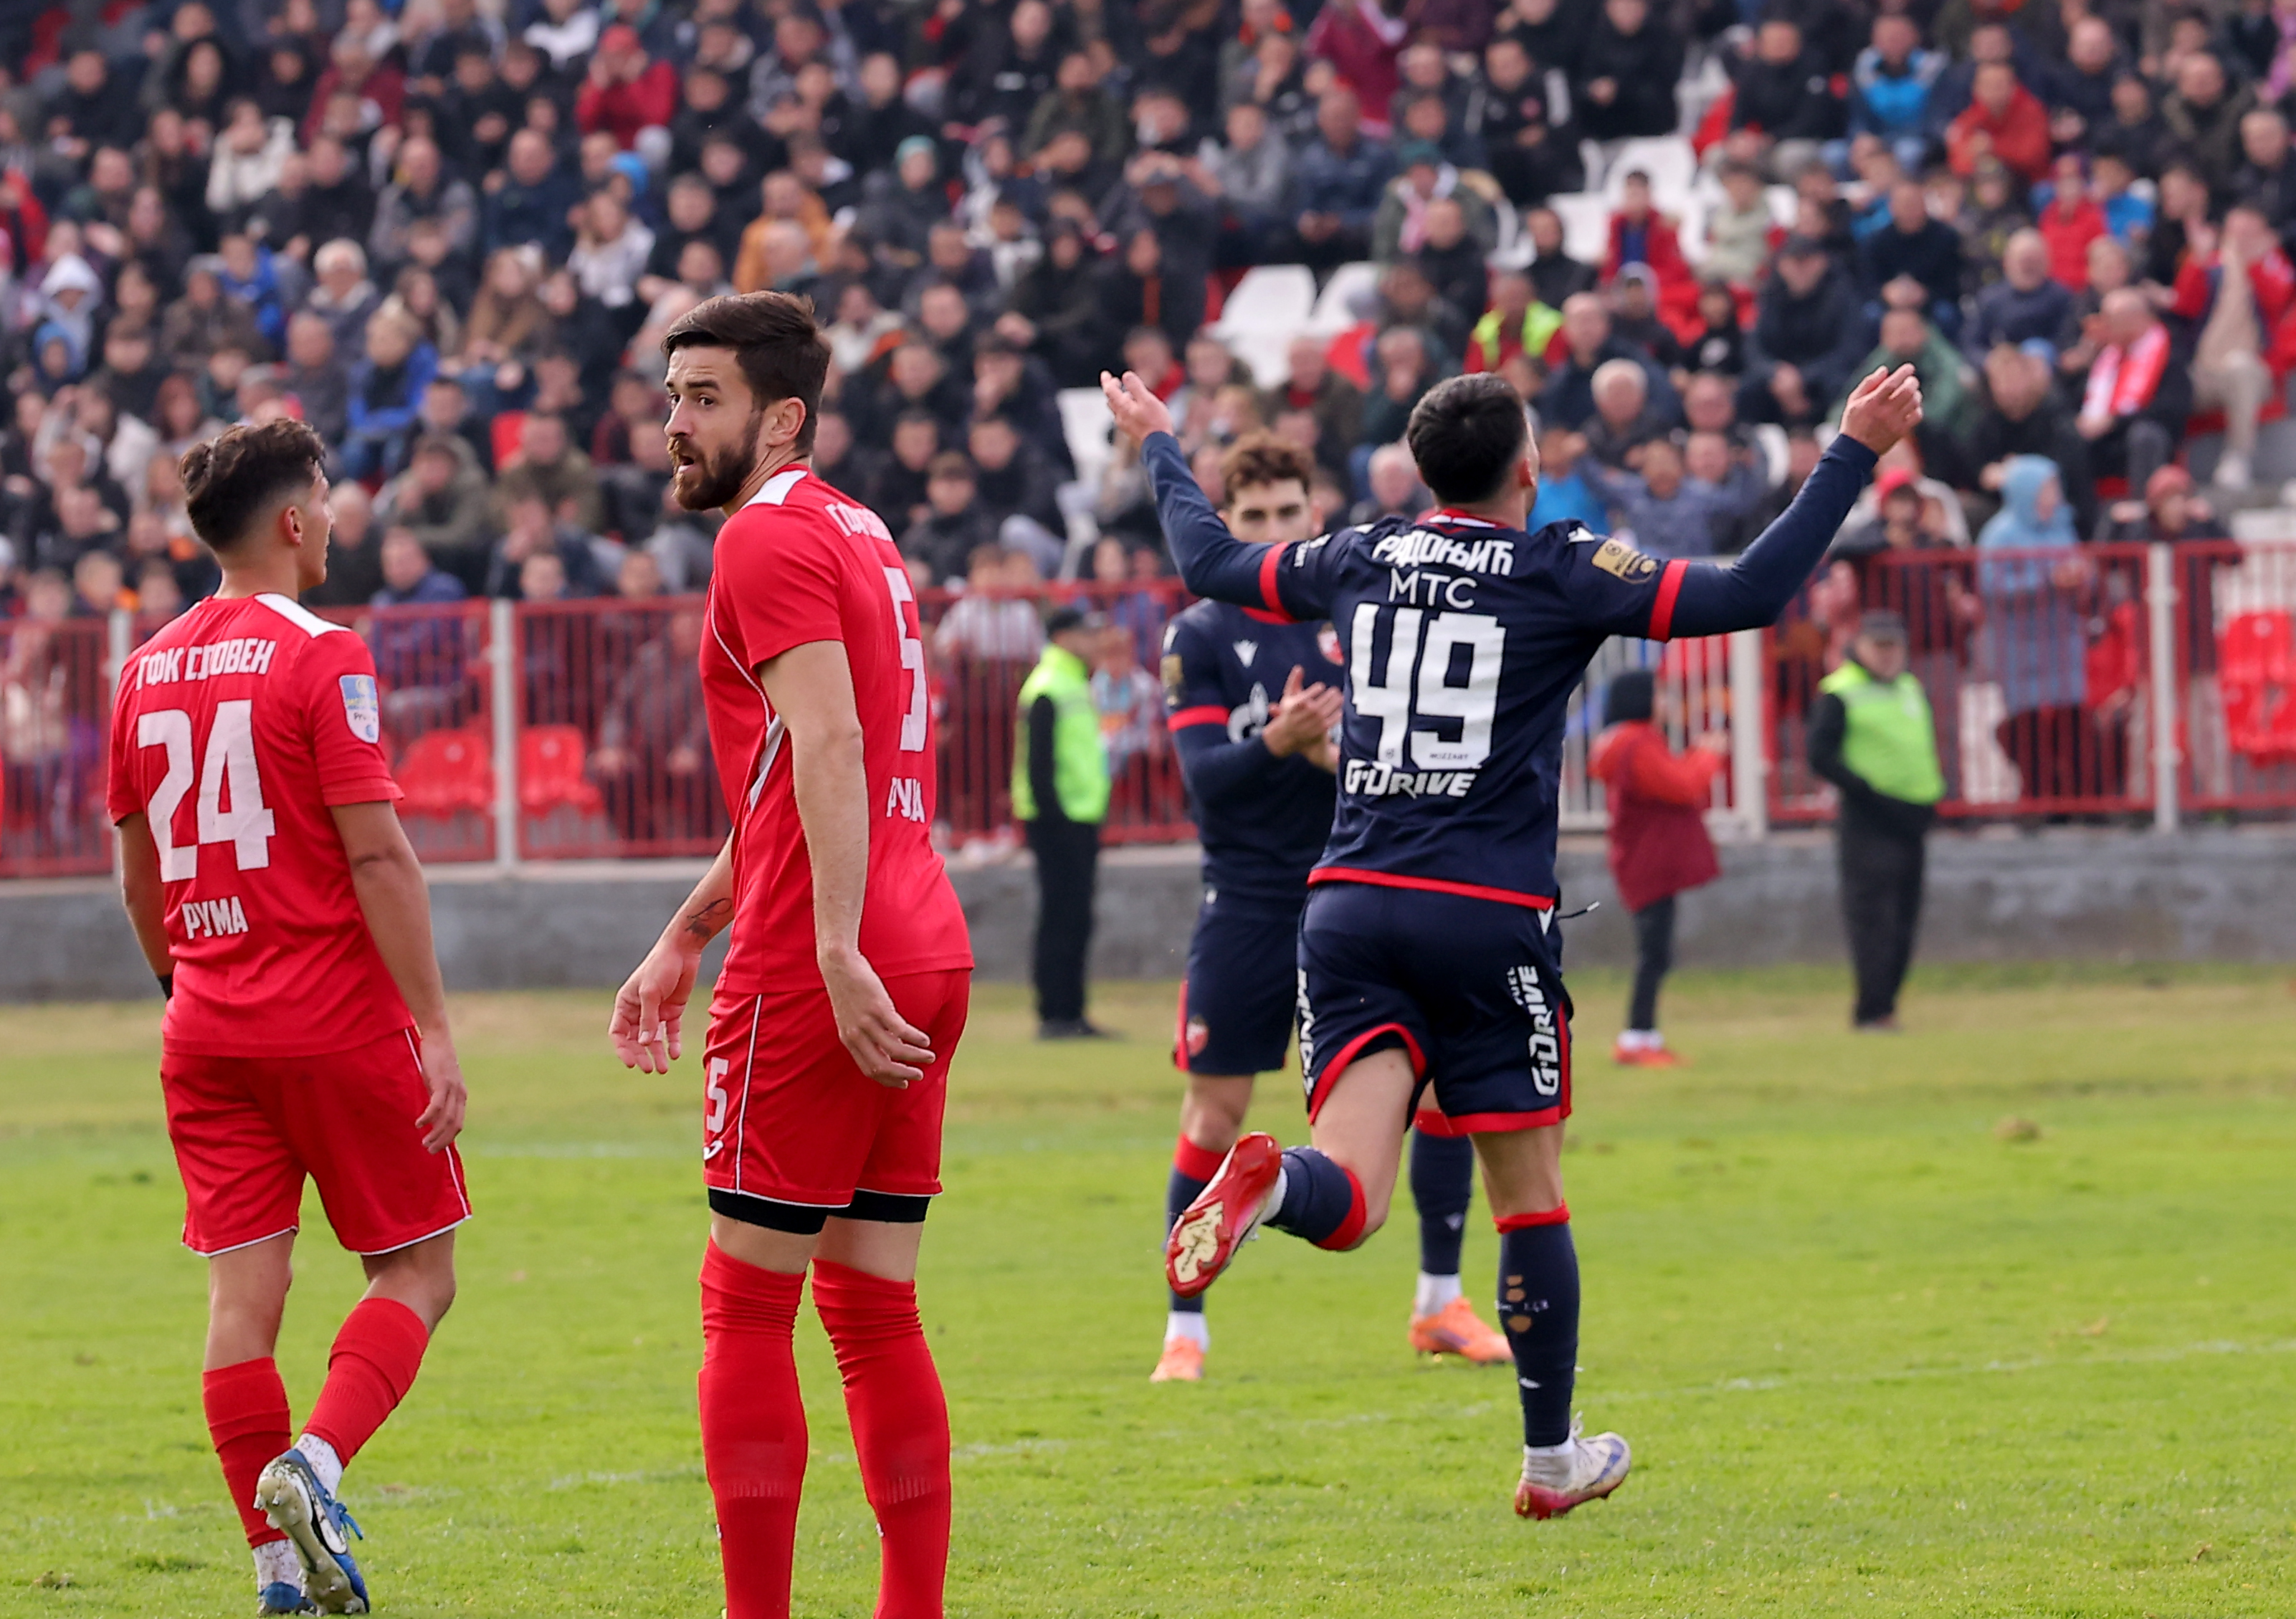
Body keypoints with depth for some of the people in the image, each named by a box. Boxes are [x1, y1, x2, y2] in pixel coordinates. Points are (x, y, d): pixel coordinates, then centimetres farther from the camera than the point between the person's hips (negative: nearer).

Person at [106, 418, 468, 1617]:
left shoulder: (147, 672, 9)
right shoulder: (319, 658, -10)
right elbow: (377, 857, -14)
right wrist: (432, 1028, -13)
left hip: (208, 1029, 5)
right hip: (339, 1021, -5)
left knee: (243, 1293, 3)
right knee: (415, 1271, 5)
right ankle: (315, 1464, -17)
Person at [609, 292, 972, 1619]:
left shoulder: (771, 538, -8)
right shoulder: (860, 536, 22)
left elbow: (828, 744, -20)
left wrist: (837, 953, -27)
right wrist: (685, 940, 33)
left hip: (818, 974, -9)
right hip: (926, 957, 9)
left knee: (748, 1303, -2)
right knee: (875, 1310, 10)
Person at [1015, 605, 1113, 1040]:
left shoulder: (1076, 686, 18)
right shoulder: (1048, 690, -12)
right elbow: (1039, 762, -18)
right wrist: (1052, 815, -21)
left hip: (1081, 819, 10)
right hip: (1060, 821, -10)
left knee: (1075, 921, 10)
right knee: (1061, 918, -9)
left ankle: (1070, 1013, 14)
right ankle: (1054, 1016, -8)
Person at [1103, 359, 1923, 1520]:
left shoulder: (1361, 561, 10)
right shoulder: (1561, 572, -2)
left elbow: (1210, 563, 26)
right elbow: (1750, 594, -8)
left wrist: (1159, 449, 43)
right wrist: (1852, 454, -2)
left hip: (1349, 905, 3)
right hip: (1491, 920, -3)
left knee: (1347, 1201, -7)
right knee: (1530, 1196, 12)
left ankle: (1267, 1180, -42)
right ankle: (1551, 1458, 20)